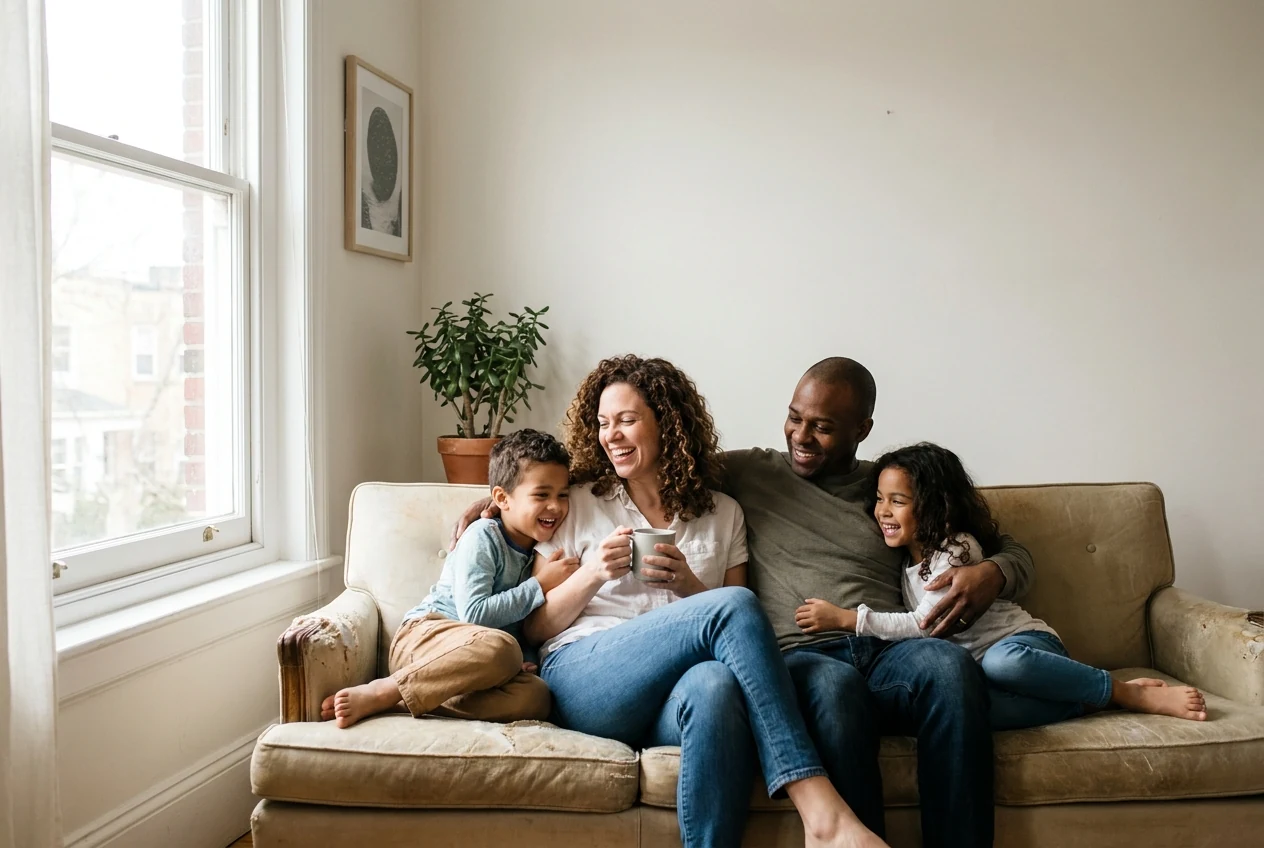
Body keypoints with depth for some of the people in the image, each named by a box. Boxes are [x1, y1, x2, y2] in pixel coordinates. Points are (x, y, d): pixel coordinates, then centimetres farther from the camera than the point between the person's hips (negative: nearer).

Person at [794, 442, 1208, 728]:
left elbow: (926, 623, -18)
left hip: (1026, 643, -5)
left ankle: (1129, 693, -19)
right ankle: (1086, 701, -20)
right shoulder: (906, 558, 13)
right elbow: (914, 625, 9)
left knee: (1001, 660, -43)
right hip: (974, 665, 5)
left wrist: (846, 617, -20)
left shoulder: (957, 548, -9)